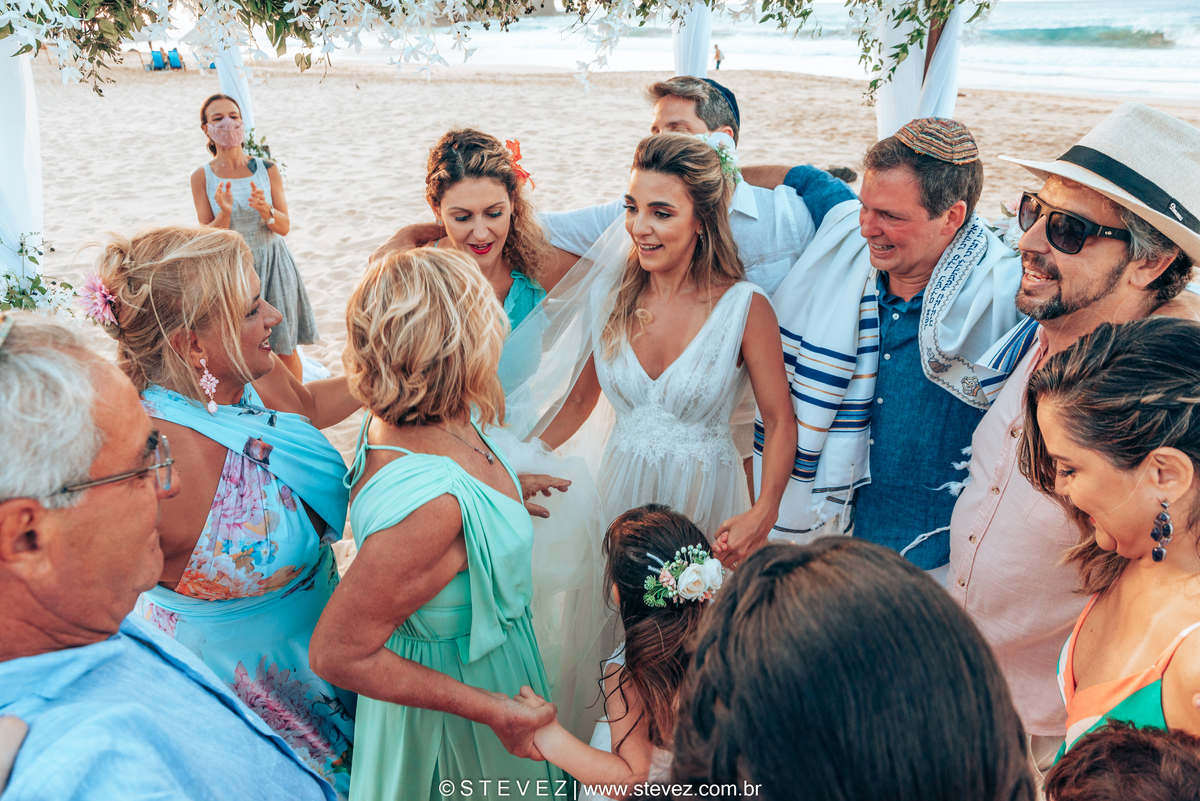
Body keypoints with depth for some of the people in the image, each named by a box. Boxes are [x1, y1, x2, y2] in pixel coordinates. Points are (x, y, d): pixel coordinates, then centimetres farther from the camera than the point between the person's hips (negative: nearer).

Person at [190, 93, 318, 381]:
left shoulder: (267, 169, -2)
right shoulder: (202, 177, -4)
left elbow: (285, 227, -3)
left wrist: (264, 209, -24)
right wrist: (224, 213, -25)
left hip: (273, 265, 1)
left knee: (285, 348, 7)